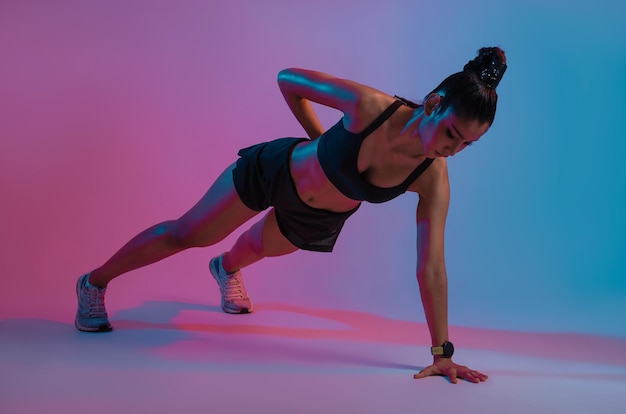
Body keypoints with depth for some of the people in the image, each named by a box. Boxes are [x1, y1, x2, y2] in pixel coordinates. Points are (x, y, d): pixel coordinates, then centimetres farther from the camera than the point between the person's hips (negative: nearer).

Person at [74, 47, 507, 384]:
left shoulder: (433, 179, -29)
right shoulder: (369, 105, -38)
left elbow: (431, 267, -25)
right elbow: (288, 78, -22)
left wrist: (442, 352, -23)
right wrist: (320, 139, -12)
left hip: (316, 219, 4)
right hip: (275, 170, -4)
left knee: (261, 246, 34)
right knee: (185, 235, 9)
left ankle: (226, 269, 74)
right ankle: (95, 283, 34)